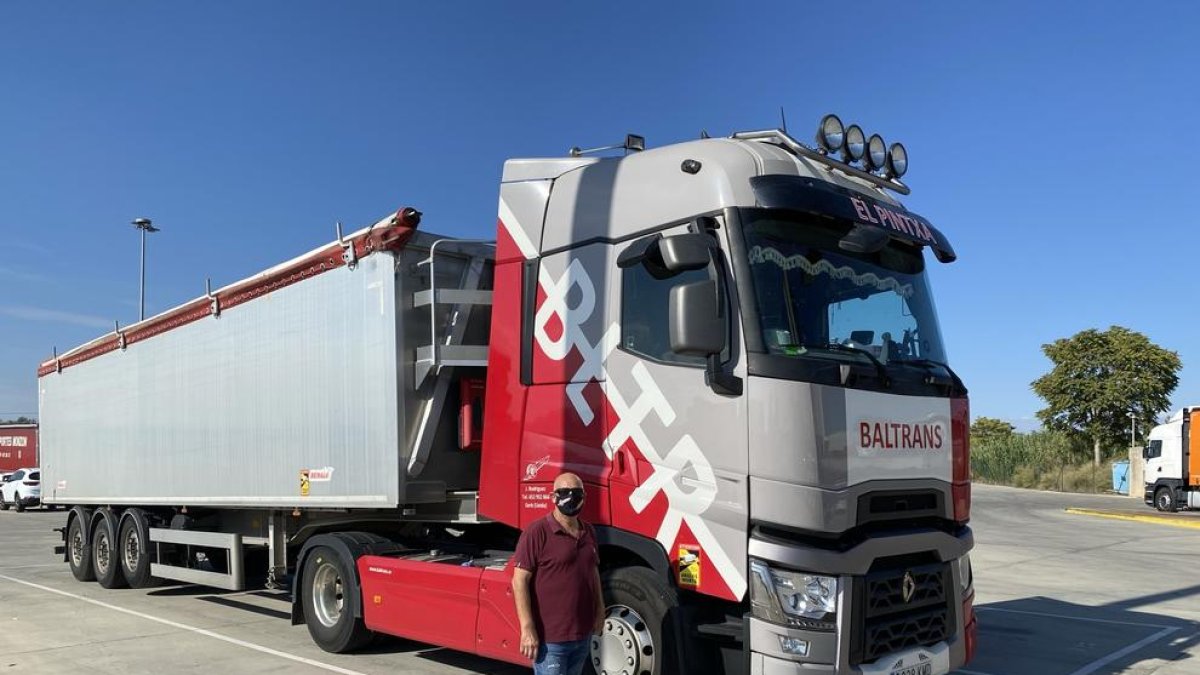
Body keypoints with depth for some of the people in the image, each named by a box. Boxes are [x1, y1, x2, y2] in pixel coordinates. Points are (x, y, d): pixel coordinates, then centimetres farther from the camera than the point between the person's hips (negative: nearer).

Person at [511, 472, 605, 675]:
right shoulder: (537, 531, -14)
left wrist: (599, 609, 16)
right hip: (550, 637, -7)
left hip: (583, 634, 7)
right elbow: (519, 581, -16)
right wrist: (527, 629, -20)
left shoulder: (587, 532, 10)